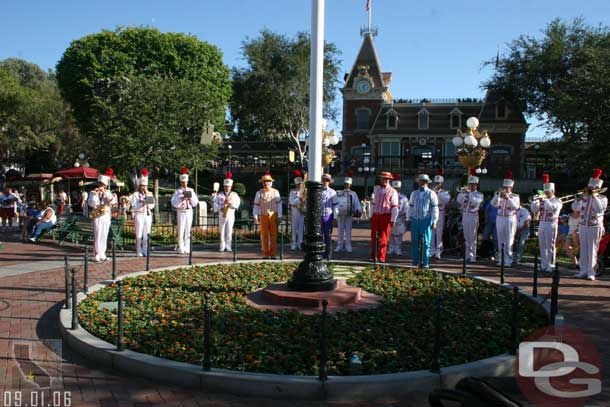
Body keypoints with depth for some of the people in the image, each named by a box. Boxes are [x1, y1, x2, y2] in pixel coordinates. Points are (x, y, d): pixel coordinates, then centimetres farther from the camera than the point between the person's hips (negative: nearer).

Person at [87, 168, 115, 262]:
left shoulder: (108, 193, 12)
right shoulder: (93, 192, 2)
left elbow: (110, 202, -4)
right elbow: (91, 203, -10)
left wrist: (104, 193, -12)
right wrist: (95, 194, -18)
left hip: (106, 217, 4)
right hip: (97, 217, -4)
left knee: (104, 236, 7)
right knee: (97, 236, -9)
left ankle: (102, 254, 15)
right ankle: (96, 256, -7)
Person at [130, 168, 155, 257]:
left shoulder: (149, 194, 14)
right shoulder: (135, 194, 2)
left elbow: (152, 206, 4)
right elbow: (134, 207, -7)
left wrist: (147, 195, -3)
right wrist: (142, 204, -20)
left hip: (148, 215, 4)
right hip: (139, 215, -4)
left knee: (146, 234, 4)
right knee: (139, 235, -5)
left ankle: (145, 251, 9)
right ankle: (138, 252, -1)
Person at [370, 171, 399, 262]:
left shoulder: (392, 192, -4)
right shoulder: (376, 189, 11)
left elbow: (395, 207, -7)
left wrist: (393, 220, -12)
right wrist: (371, 216, 14)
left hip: (386, 216, -4)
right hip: (376, 215, 4)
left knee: (383, 238, 0)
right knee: (374, 237, 7)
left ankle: (381, 257, 9)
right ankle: (373, 256, 18)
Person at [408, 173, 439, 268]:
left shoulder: (431, 194, 1)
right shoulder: (414, 193, 15)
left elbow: (435, 208, -3)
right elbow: (411, 207, 18)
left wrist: (434, 222, -9)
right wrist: (409, 220, 13)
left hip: (426, 221, -4)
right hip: (415, 221, 4)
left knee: (426, 242, -3)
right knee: (414, 242, 4)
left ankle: (425, 263, 1)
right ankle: (415, 263, 11)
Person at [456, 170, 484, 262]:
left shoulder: (479, 194, 2)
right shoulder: (466, 193, 13)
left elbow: (475, 201, -17)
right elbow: (459, 201, 1)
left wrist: (469, 192, -16)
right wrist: (462, 192, -10)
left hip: (473, 216, -4)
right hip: (465, 216, 4)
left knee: (472, 238, -5)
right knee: (466, 238, 8)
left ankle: (472, 256, -2)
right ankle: (468, 255, 16)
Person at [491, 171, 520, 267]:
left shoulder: (515, 196, 2)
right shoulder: (499, 196, 11)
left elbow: (516, 206, -14)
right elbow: (494, 204, -5)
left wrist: (508, 198, -22)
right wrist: (498, 194, -15)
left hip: (510, 219, -4)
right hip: (499, 219, 4)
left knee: (509, 241, -4)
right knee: (500, 241, 6)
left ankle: (508, 260, -1)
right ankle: (501, 259, 13)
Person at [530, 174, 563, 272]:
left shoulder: (557, 201, 0)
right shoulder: (542, 200, 14)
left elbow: (553, 208, -20)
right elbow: (534, 210, 7)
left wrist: (545, 200, -26)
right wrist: (535, 201, -9)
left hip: (551, 224, -5)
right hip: (541, 224, 6)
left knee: (550, 246, -5)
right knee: (542, 246, 8)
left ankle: (550, 266, -2)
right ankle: (543, 265, 16)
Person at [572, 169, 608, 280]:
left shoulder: (602, 198, -1)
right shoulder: (584, 198, 10)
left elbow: (599, 209, -20)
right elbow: (575, 208, -1)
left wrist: (594, 196, -16)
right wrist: (582, 196, -8)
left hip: (595, 227, -4)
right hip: (582, 227, 4)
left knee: (592, 250, -4)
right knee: (583, 250, 6)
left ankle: (591, 272, 1)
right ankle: (583, 271, 12)